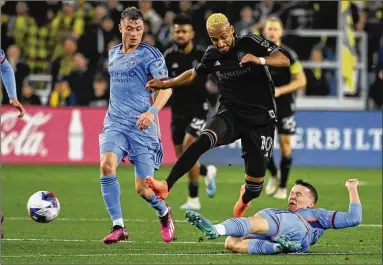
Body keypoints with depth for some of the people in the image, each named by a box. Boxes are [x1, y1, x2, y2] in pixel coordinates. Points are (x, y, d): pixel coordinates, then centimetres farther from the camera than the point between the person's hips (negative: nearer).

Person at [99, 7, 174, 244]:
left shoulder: (149, 54, -5)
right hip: (116, 123, 4)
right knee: (107, 164, -24)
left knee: (143, 188, -3)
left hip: (142, 126, -4)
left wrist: (152, 111, -30)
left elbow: (166, 87, -14)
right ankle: (118, 227, -19)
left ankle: (164, 214, 32)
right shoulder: (113, 53, 14)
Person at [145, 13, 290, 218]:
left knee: (256, 175, 0)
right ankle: (166, 186, -40)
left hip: (260, 119, -2)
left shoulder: (250, 43, -10)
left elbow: (284, 60, -16)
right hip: (230, 114, 2)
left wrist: (260, 60, -34)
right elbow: (193, 74, 21)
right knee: (203, 141, -30)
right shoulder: (213, 55, 2)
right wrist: (165, 84, 11)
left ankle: (245, 200, 40)